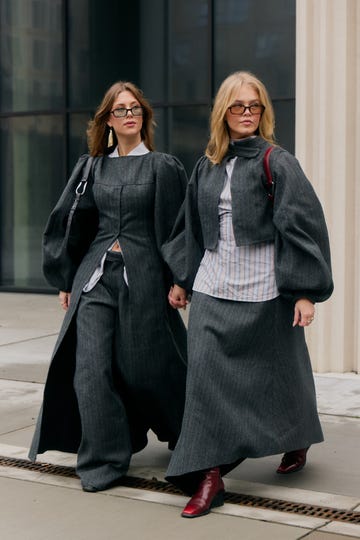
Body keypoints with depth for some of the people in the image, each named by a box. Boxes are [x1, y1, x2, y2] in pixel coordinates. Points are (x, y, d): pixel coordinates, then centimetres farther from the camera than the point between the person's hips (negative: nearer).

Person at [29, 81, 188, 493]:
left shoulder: (163, 167, 2)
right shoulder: (92, 168, 11)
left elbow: (177, 228, 0)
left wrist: (177, 282, -5)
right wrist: (66, 281, 12)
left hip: (142, 276, -3)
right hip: (96, 276, 3)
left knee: (146, 367, 6)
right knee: (91, 370, -5)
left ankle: (182, 437, 33)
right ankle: (104, 461, 6)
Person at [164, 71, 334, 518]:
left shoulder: (276, 162, -5)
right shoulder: (206, 167, 9)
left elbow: (304, 224, -10)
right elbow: (193, 227, 20)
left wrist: (306, 291, -15)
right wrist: (182, 279, 20)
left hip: (264, 289, -4)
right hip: (213, 288, 4)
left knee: (277, 371, 11)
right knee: (206, 373, -7)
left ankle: (297, 442, 38)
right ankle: (210, 475, -1)